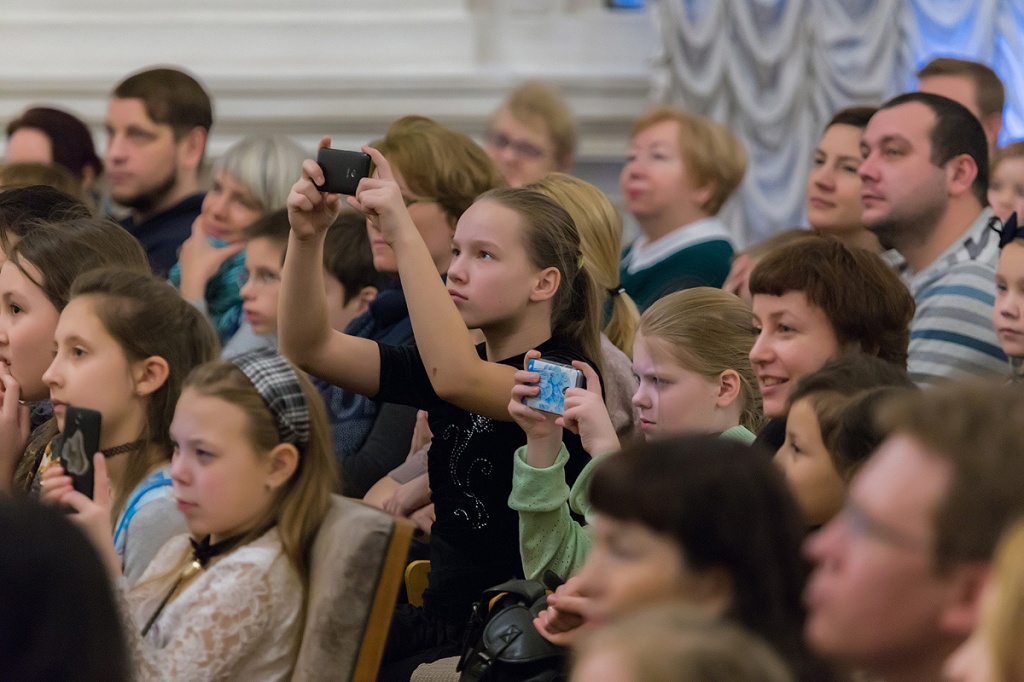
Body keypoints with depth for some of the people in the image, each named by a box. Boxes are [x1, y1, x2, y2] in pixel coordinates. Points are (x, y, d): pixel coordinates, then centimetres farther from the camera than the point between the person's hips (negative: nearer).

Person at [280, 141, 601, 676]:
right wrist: (306, 237, -14)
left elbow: (457, 381, -32)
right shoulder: (449, 363, 11)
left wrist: (404, 237, -33)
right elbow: (309, 348, 1)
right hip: (443, 618, 7)